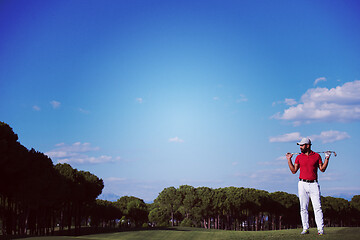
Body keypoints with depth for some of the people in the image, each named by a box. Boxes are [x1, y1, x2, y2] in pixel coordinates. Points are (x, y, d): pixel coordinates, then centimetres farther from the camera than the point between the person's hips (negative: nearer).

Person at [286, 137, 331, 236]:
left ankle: (320, 229, -8)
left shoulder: (317, 156, 7)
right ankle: (305, 228, 6)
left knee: (317, 207, -7)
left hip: (314, 184, -1)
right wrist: (289, 159, 3)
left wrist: (327, 158, 2)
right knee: (303, 208, 1)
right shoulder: (299, 157, 9)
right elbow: (294, 170, 8)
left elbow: (322, 169, 8)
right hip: (302, 184, 2)